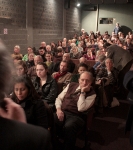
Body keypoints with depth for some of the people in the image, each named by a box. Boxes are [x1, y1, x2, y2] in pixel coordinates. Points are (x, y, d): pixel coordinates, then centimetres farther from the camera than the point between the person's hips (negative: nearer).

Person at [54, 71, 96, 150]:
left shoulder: (92, 94, 1)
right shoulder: (71, 85, 15)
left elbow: (81, 108, -13)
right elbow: (59, 98, 15)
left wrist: (83, 92, -12)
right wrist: (58, 109, -3)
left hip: (76, 116, -3)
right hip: (62, 112, 4)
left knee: (68, 127, -38)